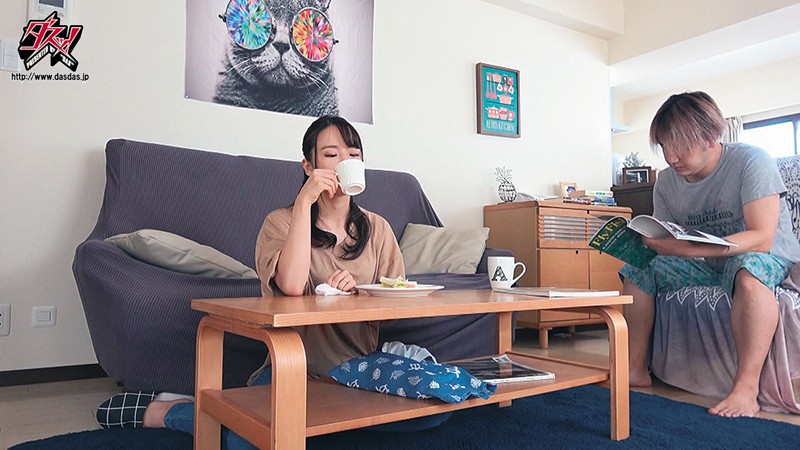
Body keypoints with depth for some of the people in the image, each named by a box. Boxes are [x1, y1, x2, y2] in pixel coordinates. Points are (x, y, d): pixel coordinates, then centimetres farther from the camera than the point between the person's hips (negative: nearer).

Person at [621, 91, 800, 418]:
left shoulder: (751, 162, -20)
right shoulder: (667, 182, -3)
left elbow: (762, 239, -30)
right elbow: (665, 242, 2)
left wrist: (688, 248, -41)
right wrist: (640, 242, -22)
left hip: (769, 259, -6)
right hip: (708, 267, 6)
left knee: (748, 271, -39)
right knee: (637, 269, -7)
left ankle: (746, 389, -34)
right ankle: (637, 369, -3)